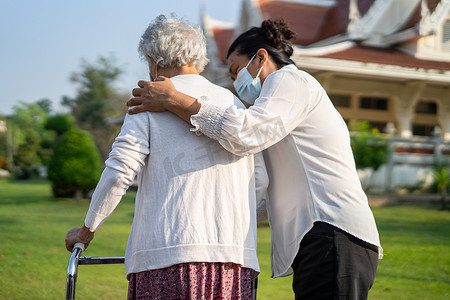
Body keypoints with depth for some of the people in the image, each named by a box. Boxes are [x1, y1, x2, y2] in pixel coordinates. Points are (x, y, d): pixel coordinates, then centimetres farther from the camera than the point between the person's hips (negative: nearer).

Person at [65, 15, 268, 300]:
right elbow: (260, 181, 18)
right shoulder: (234, 104, 18)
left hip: (169, 253, -4)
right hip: (236, 255, 4)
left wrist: (86, 230, 8)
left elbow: (118, 173, -5)